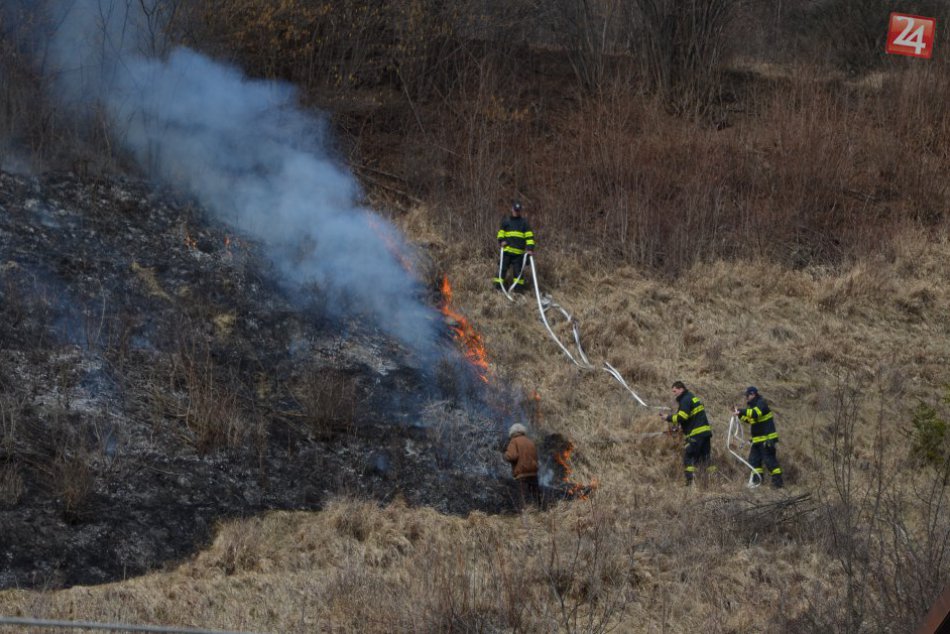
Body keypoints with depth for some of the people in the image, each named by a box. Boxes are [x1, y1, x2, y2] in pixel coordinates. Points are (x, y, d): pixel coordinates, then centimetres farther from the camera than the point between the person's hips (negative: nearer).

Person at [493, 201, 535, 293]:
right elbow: (501, 233, 21)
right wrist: (501, 240, -1)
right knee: (503, 267, -1)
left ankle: (518, 285, 8)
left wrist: (530, 248, -8)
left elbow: (529, 236, 4)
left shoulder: (524, 222, 9)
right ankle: (499, 285, 3)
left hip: (519, 251, -1)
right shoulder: (506, 221, 13)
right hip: (507, 250, 1)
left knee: (518, 270, 1)